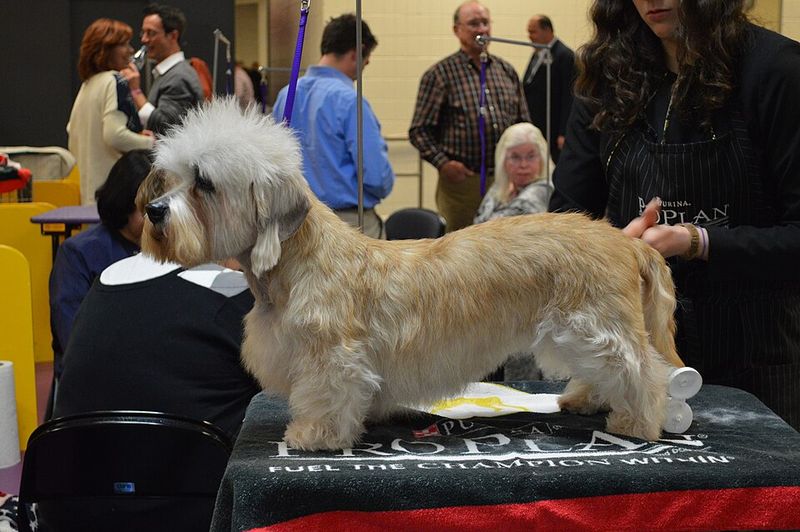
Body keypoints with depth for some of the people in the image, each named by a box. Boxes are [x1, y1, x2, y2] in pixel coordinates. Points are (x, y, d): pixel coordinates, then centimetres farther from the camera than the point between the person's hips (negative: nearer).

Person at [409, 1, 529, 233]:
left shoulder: (507, 71, 13)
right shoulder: (440, 74, -2)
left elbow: (524, 124, 19)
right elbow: (419, 130, -3)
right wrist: (442, 163, -14)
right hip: (462, 180, -4)